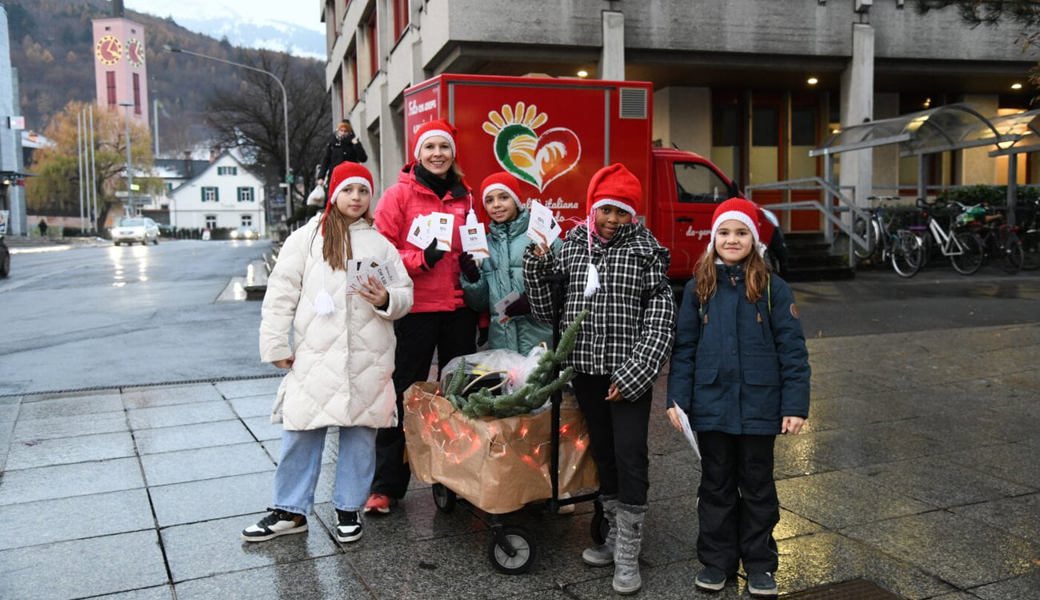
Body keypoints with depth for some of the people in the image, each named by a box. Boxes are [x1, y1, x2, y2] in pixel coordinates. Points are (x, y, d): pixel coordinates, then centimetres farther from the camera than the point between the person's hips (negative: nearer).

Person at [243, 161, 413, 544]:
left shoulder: (381, 243, 10)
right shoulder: (307, 237, 4)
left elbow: (405, 295, 12)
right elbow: (281, 293, 1)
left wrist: (386, 300, -11)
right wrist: (276, 345, -3)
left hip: (368, 358, 2)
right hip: (315, 356, -1)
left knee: (360, 433, 9)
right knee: (301, 431, 3)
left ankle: (349, 508, 25)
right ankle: (290, 511, 19)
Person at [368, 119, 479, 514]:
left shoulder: (463, 197, 11)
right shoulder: (399, 194, -2)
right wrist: (421, 259, -20)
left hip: (459, 308, 5)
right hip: (415, 308, -4)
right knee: (404, 394, 2)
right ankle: (386, 485, 13)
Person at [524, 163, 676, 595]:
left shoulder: (645, 252, -3)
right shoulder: (571, 247, 7)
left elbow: (660, 321, -7)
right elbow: (548, 311, 7)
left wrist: (632, 376, -14)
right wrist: (536, 264, -6)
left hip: (628, 375, -4)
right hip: (585, 370, 4)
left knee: (630, 457, -5)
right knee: (602, 454, 13)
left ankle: (628, 555, 7)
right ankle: (615, 535, 29)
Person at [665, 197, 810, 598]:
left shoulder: (772, 287, -5)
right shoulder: (698, 288, 1)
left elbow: (792, 350, -5)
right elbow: (684, 348, 2)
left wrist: (795, 405, -9)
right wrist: (677, 399, -3)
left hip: (759, 407, -1)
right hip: (711, 406, 2)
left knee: (757, 486, 12)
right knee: (716, 486, 14)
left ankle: (759, 563, 26)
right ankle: (716, 560, 27)